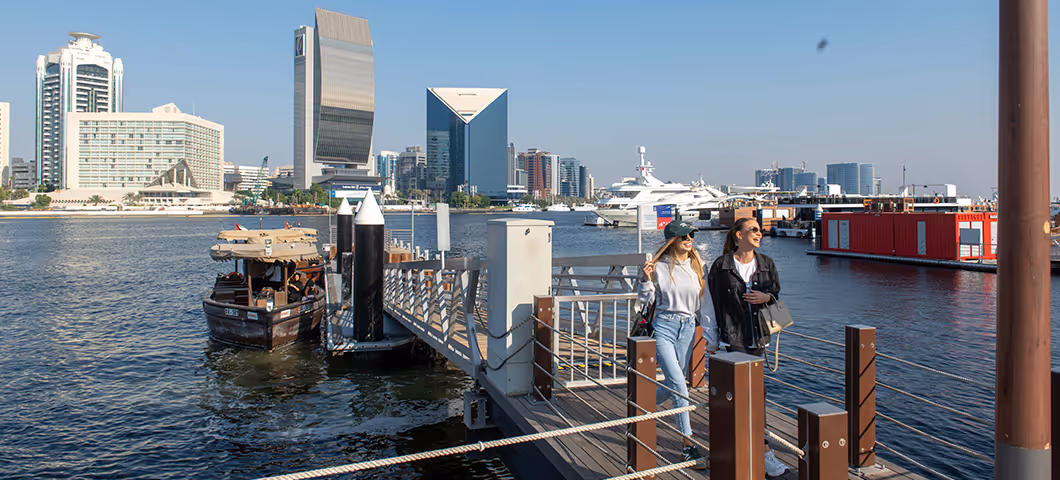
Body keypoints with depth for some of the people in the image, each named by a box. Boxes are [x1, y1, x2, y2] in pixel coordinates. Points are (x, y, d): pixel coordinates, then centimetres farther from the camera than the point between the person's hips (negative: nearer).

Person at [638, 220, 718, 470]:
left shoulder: (697, 266, 5)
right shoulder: (660, 266, -5)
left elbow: (705, 303, 8)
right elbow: (646, 299, 2)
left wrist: (712, 338, 8)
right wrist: (646, 280, -18)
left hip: (688, 328, 5)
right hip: (664, 327, -4)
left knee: (672, 384, 12)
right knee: (679, 387, -11)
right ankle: (688, 445, -2)